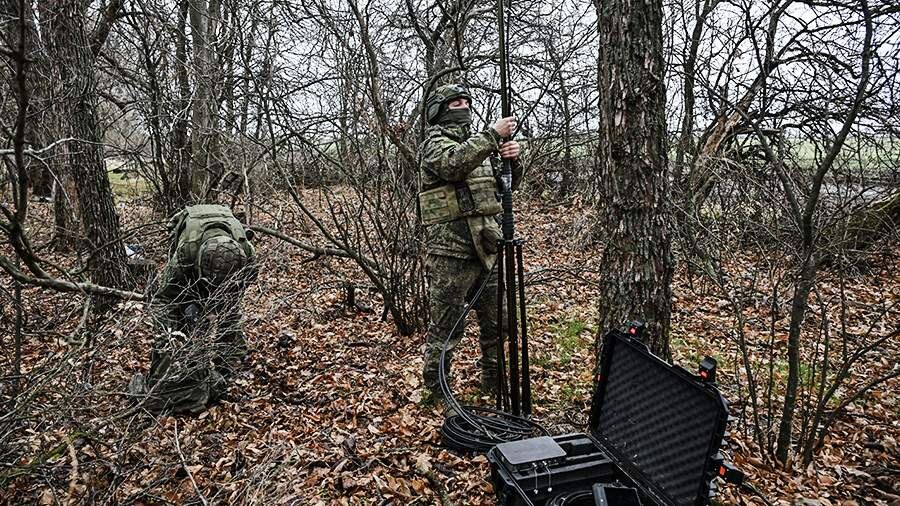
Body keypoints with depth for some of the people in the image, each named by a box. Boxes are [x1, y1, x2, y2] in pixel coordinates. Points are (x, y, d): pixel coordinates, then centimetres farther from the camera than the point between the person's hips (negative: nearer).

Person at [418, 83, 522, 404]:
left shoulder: (478, 144, 19)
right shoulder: (435, 141, -3)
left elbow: (508, 184, 16)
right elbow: (453, 164, -26)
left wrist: (511, 160, -4)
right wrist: (493, 135, -24)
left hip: (486, 248, 8)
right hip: (450, 252, -7)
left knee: (496, 321, 16)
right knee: (446, 326, 2)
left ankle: (494, 381, 34)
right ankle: (435, 391, 17)